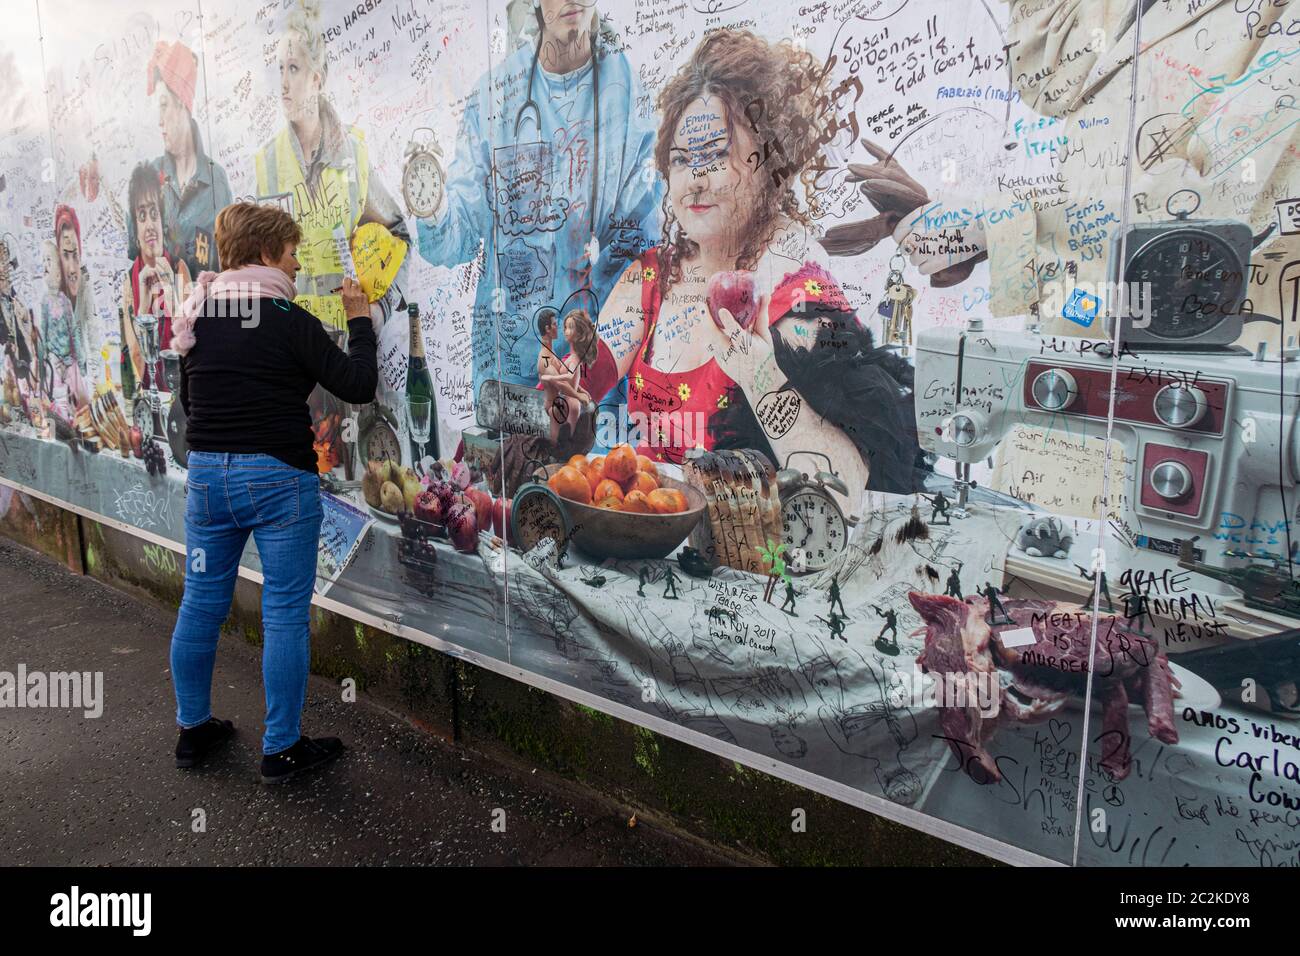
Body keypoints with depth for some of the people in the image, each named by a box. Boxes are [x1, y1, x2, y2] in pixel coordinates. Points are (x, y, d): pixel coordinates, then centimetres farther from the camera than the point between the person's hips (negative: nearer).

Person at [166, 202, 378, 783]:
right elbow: (358, 386, -10)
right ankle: (281, 750, 11)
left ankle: (193, 729, 31)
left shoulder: (196, 319, 7)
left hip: (206, 473, 6)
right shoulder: (290, 321, -11)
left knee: (201, 604, 16)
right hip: (279, 478, -6)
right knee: (285, 614, 2)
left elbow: (188, 401, 17)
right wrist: (359, 322, 2)